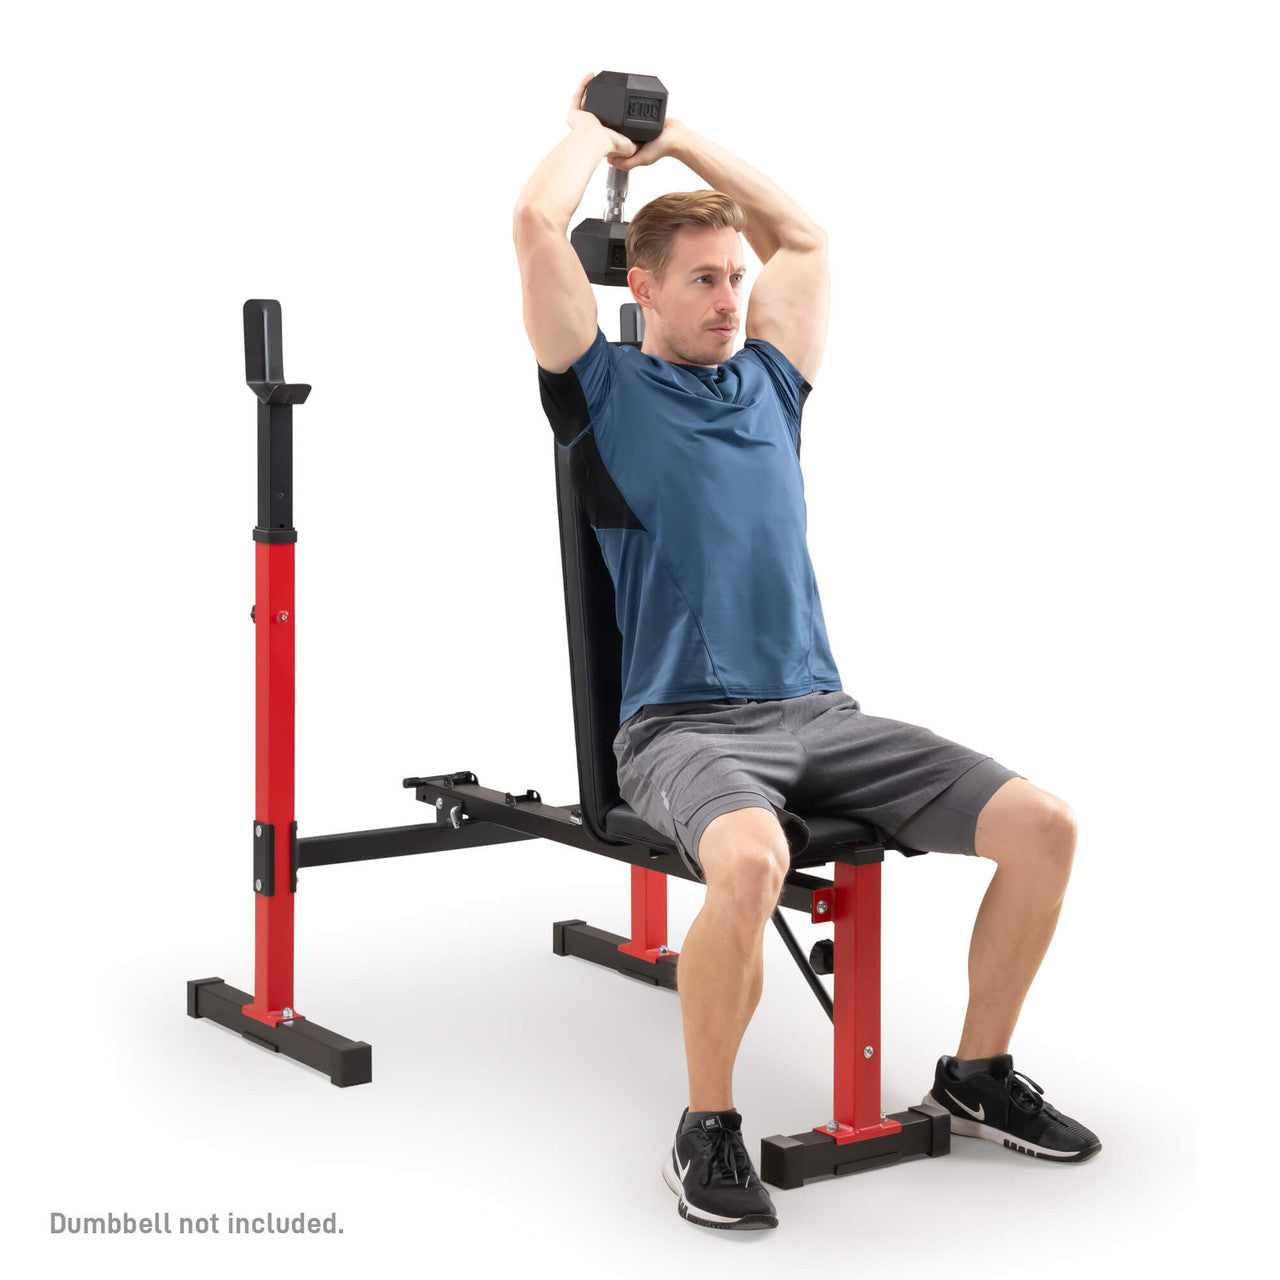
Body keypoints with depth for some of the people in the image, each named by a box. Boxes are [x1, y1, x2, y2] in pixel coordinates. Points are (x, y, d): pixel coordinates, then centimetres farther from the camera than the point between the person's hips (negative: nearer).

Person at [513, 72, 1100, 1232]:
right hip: (686, 724, -6)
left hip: (818, 711, 6)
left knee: (1044, 825, -10)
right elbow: (537, 225, -6)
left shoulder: (767, 378, 19)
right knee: (750, 861, -39)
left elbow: (807, 237, 31)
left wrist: (678, 140, 33)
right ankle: (708, 1129, -14)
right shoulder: (606, 388, 4)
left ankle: (979, 1076, 11)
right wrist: (595, 127, 13)